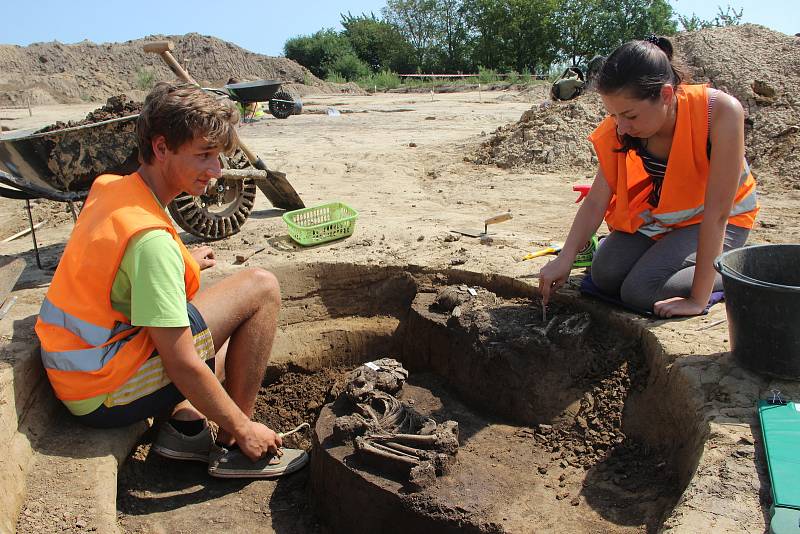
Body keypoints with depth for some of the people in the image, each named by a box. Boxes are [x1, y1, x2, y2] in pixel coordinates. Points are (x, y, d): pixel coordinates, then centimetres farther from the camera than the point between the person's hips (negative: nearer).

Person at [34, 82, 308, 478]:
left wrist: (183, 264, 16)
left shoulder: (108, 186, 2)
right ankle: (232, 448, -4)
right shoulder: (152, 238, -25)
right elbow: (181, 365, -23)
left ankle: (184, 423, 7)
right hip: (107, 394, -9)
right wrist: (243, 430, -13)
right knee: (261, 288, -12)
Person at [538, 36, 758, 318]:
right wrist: (565, 258, -28)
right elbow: (596, 201, -16)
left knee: (641, 292, -21)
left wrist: (698, 299, -30)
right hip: (656, 213, 4)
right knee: (605, 276, -15)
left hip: (712, 220, -4)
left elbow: (717, 212, -32)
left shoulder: (720, 112, -34)